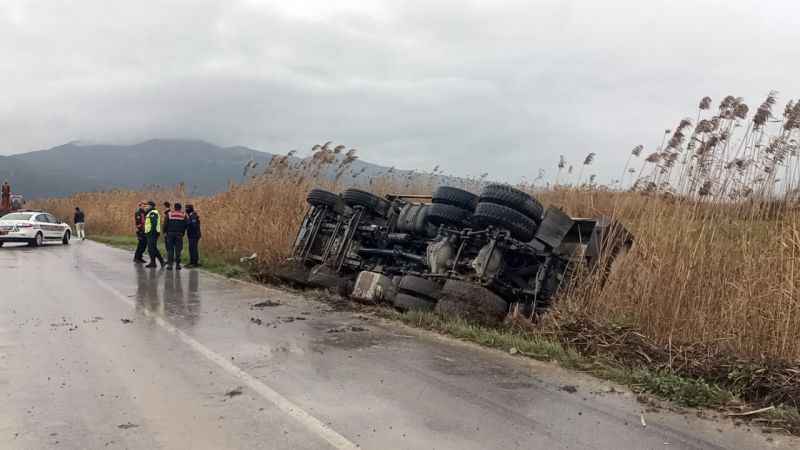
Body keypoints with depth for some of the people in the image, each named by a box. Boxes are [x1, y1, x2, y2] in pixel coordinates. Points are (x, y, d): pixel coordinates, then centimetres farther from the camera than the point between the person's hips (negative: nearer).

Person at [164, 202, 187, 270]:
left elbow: (166, 224, -2)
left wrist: (165, 232, 7)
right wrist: (183, 233, 10)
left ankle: (170, 264, 1)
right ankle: (177, 264, 2)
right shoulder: (183, 215, 4)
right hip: (179, 234, 0)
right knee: (178, 250, 3)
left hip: (170, 233, 0)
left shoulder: (169, 214, 1)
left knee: (170, 249, 4)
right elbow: (185, 225, 3)